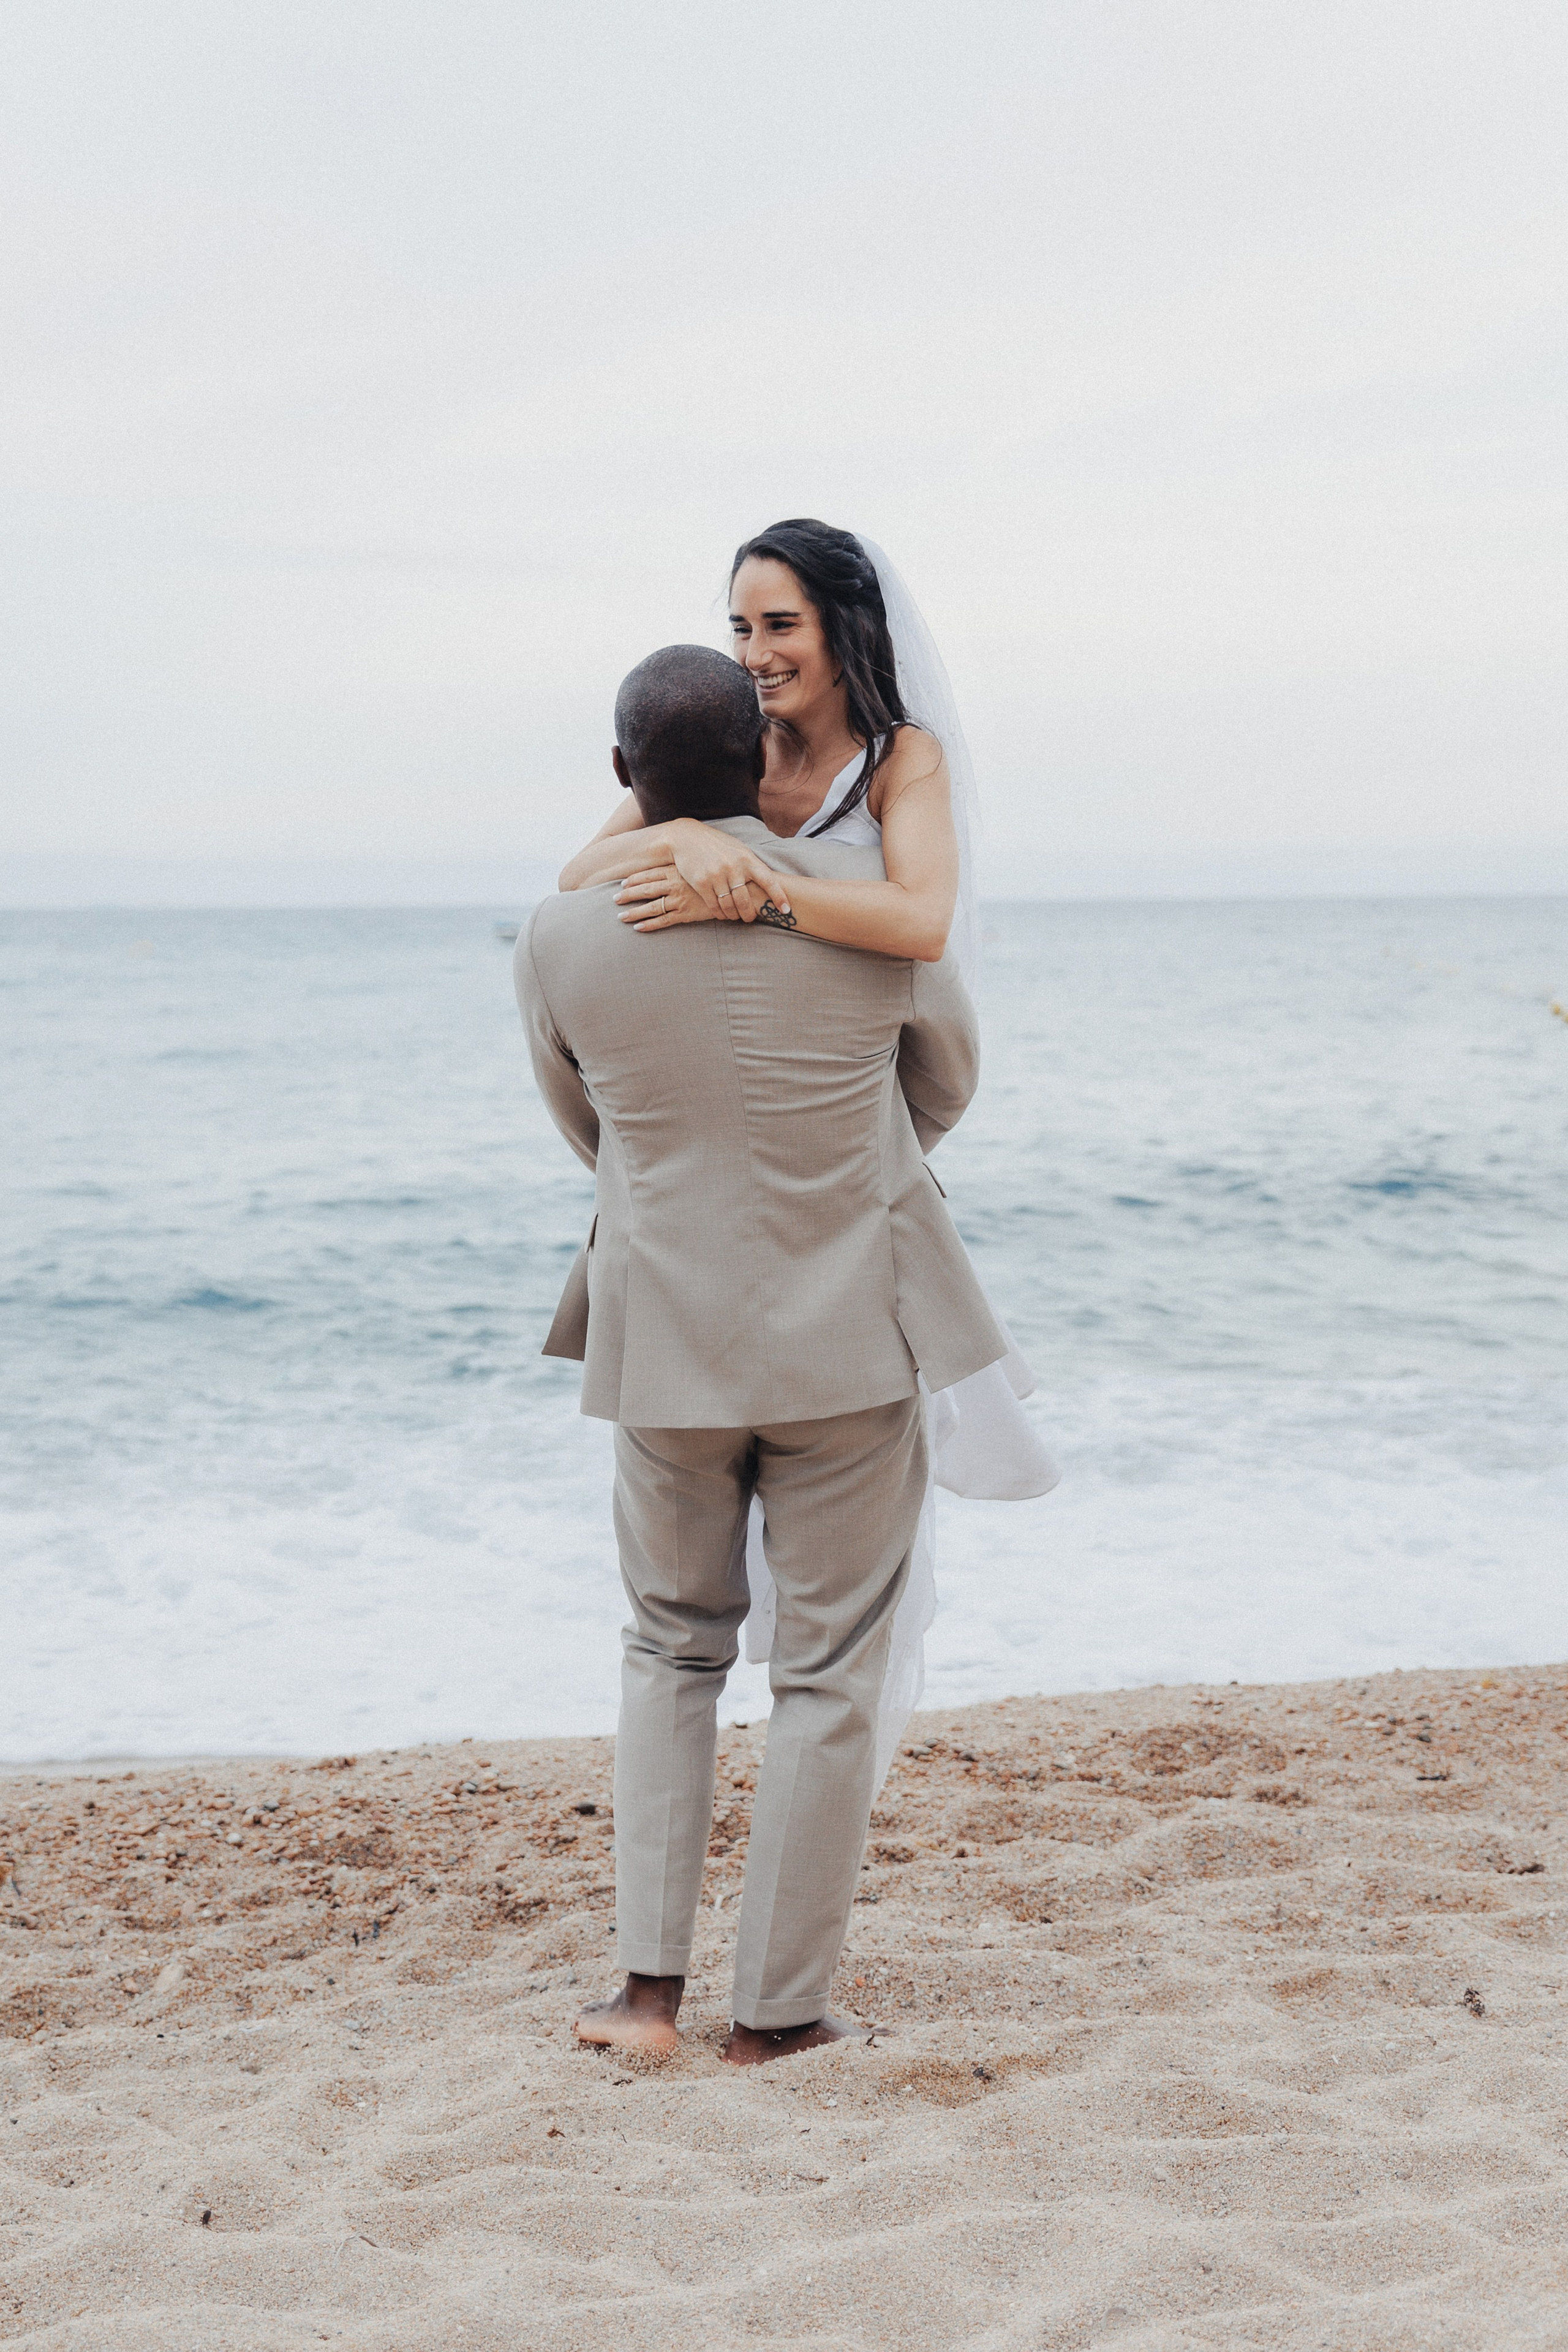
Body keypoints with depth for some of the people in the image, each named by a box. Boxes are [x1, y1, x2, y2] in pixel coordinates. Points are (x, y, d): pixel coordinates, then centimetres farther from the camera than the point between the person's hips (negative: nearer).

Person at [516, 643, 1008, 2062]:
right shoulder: (866, 898, -11)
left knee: (674, 1644, 20)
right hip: (850, 1338, -2)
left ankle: (650, 1983, 15)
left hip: (664, 1342, 2)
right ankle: (779, 2010, 15)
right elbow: (947, 1084, 8)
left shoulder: (566, 933, -8)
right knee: (830, 1669, 9)